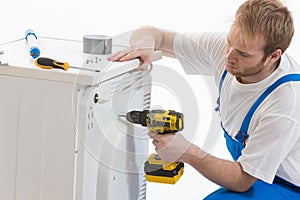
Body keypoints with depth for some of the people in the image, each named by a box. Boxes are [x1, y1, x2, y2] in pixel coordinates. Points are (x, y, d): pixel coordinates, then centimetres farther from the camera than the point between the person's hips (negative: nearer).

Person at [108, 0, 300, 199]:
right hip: (250, 174, 7)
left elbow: (242, 181, -25)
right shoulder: (225, 46, -13)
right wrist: (144, 43, -28)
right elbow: (150, 33, -5)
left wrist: (187, 152, -32)